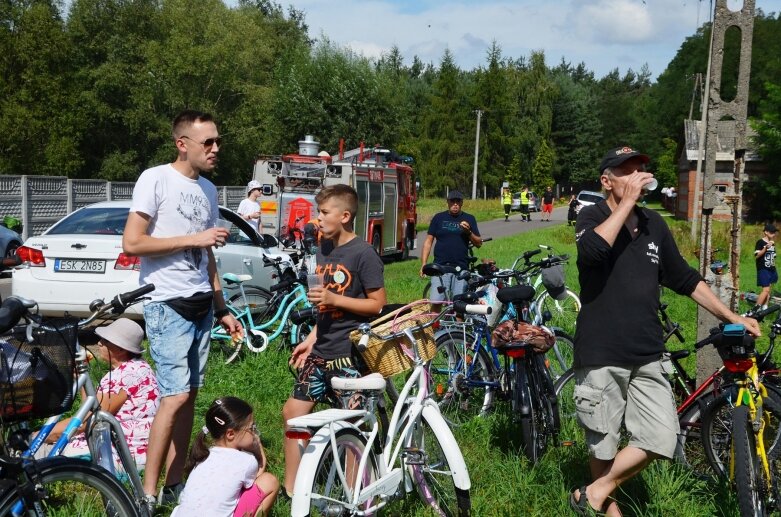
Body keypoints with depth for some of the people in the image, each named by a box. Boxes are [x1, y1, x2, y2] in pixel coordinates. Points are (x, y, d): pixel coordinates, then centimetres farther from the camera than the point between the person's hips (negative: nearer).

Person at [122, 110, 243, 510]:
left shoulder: (208, 189, 14)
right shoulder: (155, 179, -8)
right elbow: (131, 243, -15)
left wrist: (222, 310, 18)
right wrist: (193, 239, -15)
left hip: (201, 304, 7)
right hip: (168, 305, -7)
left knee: (189, 395, 9)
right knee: (176, 396, -12)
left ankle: (174, 485, 18)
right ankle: (147, 493, -2)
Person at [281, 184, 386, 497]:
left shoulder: (363, 254, -13)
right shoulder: (324, 248, 10)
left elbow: (378, 304, -13)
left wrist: (334, 298, -21)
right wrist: (311, 338, 13)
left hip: (350, 354, -8)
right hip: (321, 351, 8)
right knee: (292, 412, 7)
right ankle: (290, 490, 19)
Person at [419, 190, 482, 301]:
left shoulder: (469, 219, 11)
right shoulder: (438, 218, 10)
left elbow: (479, 243, 10)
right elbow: (428, 241, 9)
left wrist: (468, 232, -9)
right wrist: (423, 264, 0)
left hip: (461, 268, 1)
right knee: (435, 302, -12)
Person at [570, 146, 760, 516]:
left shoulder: (654, 223, 11)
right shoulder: (592, 217, -4)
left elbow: (684, 278, 19)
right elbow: (593, 250, -28)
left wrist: (730, 316, 16)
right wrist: (627, 202, -21)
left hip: (647, 356, 5)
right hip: (601, 355, -5)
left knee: (661, 440, -2)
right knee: (603, 445, 6)